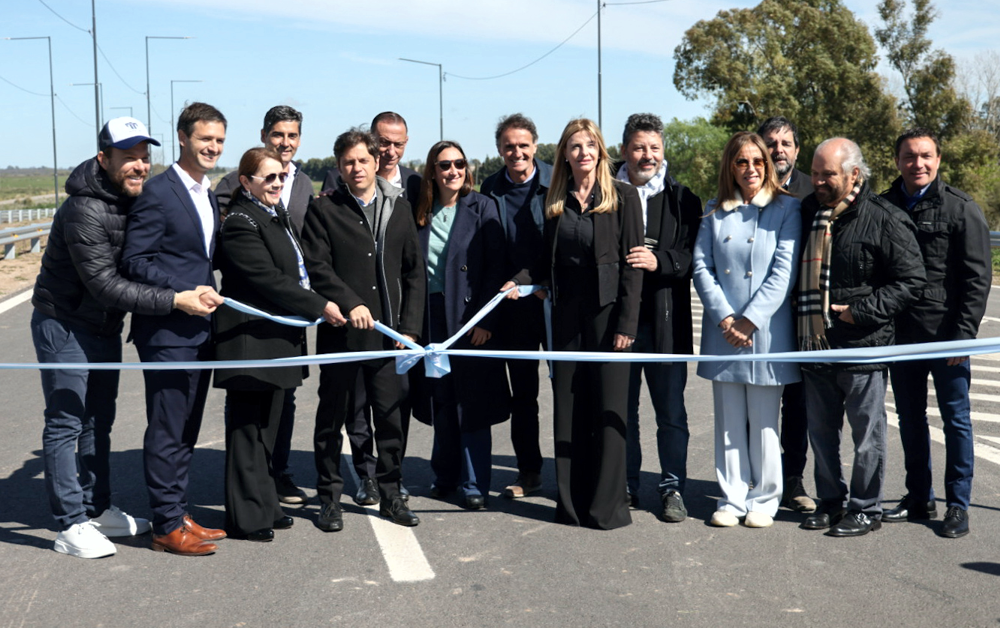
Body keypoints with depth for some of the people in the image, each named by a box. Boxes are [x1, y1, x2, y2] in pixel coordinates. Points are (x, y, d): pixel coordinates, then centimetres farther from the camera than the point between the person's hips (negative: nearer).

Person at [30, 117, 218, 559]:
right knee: (65, 423, -2)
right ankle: (71, 527, 5)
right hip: (64, 326, -9)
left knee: (99, 421, 16)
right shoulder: (85, 210, -27)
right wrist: (176, 300, -34)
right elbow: (105, 285, -30)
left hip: (104, 326, 9)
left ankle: (98, 509, 28)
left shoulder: (138, 199, -1)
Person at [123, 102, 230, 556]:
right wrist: (185, 293, -21)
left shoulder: (208, 196, 16)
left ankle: (178, 516, 23)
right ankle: (167, 526, 7)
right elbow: (134, 261, -15)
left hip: (200, 330, 9)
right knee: (167, 430, -2)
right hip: (166, 331, -8)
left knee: (187, 429, 14)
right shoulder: (158, 192, -11)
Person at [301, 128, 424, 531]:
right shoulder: (324, 209, 2)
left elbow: (414, 271, 11)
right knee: (332, 418, 7)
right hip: (340, 331, -2)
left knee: (390, 417, 7)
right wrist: (349, 304, -19)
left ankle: (390, 495, 20)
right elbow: (317, 266, -6)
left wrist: (410, 325, 4)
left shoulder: (399, 208, 11)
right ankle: (329, 498, 19)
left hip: (388, 332, 3)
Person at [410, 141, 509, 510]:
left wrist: (485, 319, -13)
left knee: (472, 401, 0)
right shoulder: (421, 212, 9)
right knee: (440, 399, 10)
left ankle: (474, 484, 9)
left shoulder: (482, 208, -1)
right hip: (431, 316, 4)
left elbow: (495, 267, -6)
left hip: (470, 315, -3)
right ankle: (445, 475, 24)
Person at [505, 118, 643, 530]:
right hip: (567, 311, 4)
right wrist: (519, 280, -4)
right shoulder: (555, 201, 10)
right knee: (567, 407, 7)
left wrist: (626, 323, -12)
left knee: (608, 408, -1)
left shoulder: (623, 197, -3)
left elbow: (632, 264, -6)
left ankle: (607, 504, 7)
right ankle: (571, 501, 16)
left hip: (607, 311, -4)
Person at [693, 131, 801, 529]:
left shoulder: (787, 208, 1)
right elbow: (701, 267, 3)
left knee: (763, 420, 3)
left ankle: (763, 499, 16)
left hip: (767, 331, -3)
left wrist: (749, 320, -13)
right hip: (722, 329, 3)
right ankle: (732, 499, 17)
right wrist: (724, 317, -9)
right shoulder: (715, 211, 11)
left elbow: (784, 272, -7)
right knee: (728, 420, 8)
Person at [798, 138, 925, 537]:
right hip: (815, 346, 6)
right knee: (821, 431, 15)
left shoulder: (884, 219, -10)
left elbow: (910, 280, -9)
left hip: (863, 347, -6)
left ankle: (866, 509, 18)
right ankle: (830, 501, 30)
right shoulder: (808, 212, 8)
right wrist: (800, 322, 7)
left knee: (866, 433, 5)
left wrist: (861, 311, -15)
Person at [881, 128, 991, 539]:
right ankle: (918, 499, 25)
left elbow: (977, 277, -6)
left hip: (946, 335, -4)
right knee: (910, 419, 12)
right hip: (901, 335, 4)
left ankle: (958, 505, 14)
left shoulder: (961, 209, -4)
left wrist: (964, 332, -13)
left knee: (955, 418, 4)